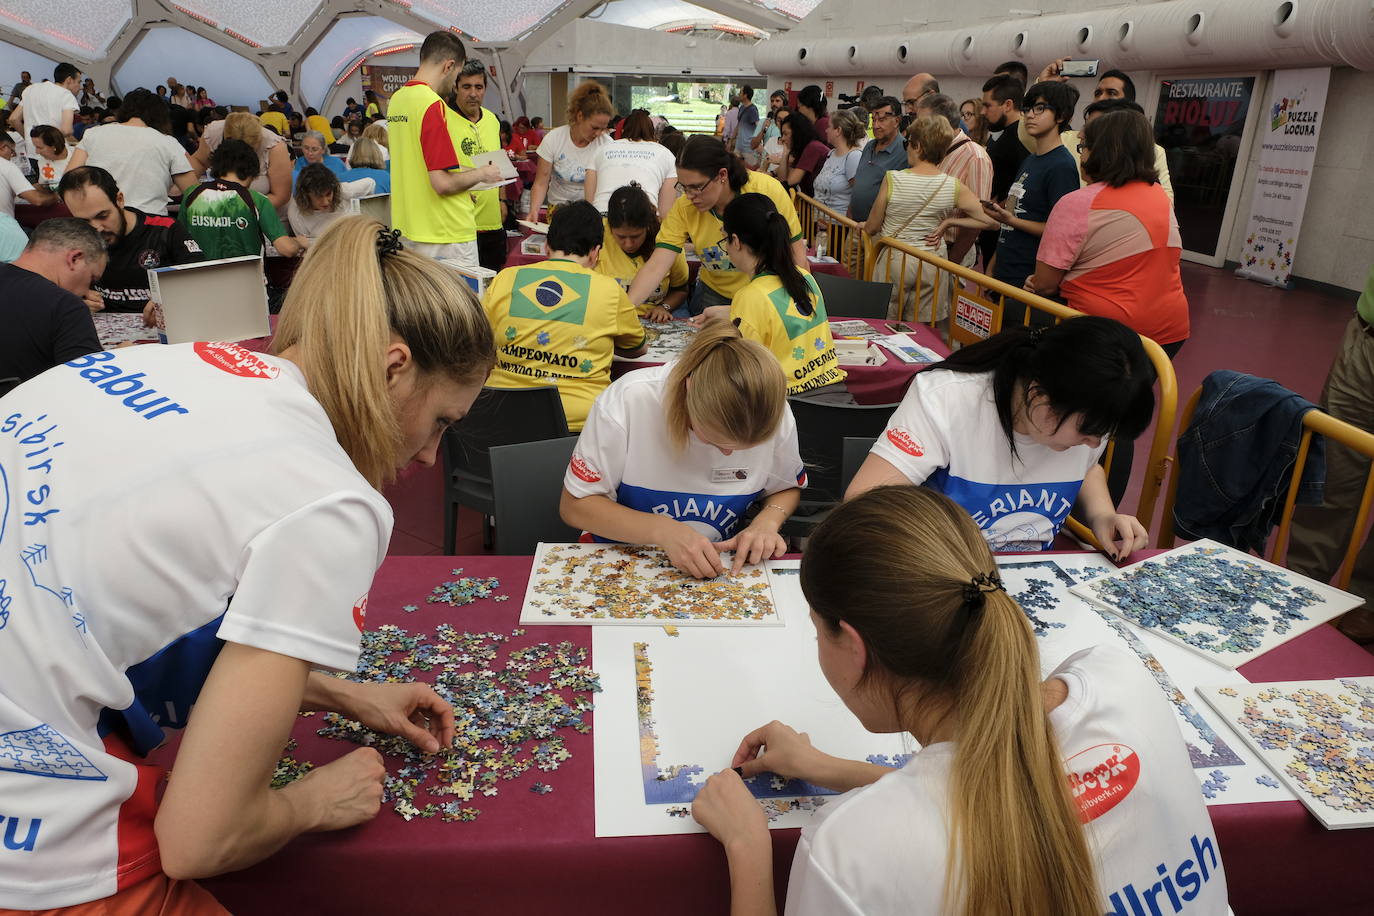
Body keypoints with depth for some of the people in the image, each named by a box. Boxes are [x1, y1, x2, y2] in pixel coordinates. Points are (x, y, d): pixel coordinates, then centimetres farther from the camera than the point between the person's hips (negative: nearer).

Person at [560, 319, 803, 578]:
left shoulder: (777, 415, -14)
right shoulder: (628, 400, -23)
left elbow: (788, 488, 8)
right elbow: (573, 505, -15)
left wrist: (767, 521, -14)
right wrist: (663, 530, -27)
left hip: (723, 570, 2)